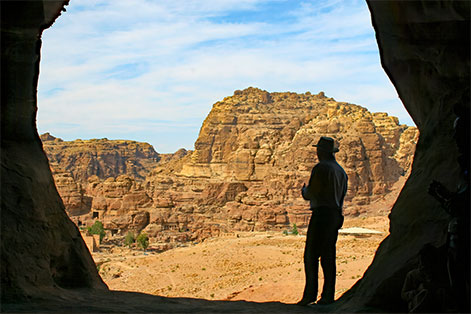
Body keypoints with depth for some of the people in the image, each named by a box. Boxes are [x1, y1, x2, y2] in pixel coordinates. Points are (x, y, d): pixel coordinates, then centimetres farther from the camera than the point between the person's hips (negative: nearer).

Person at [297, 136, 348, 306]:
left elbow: (310, 194, -13)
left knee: (311, 255, -6)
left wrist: (304, 190, 9)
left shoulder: (320, 168, -9)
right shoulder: (341, 170, 18)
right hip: (336, 214, 8)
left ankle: (310, 293, -9)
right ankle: (328, 296, 8)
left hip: (322, 213, -8)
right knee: (328, 255, 8)